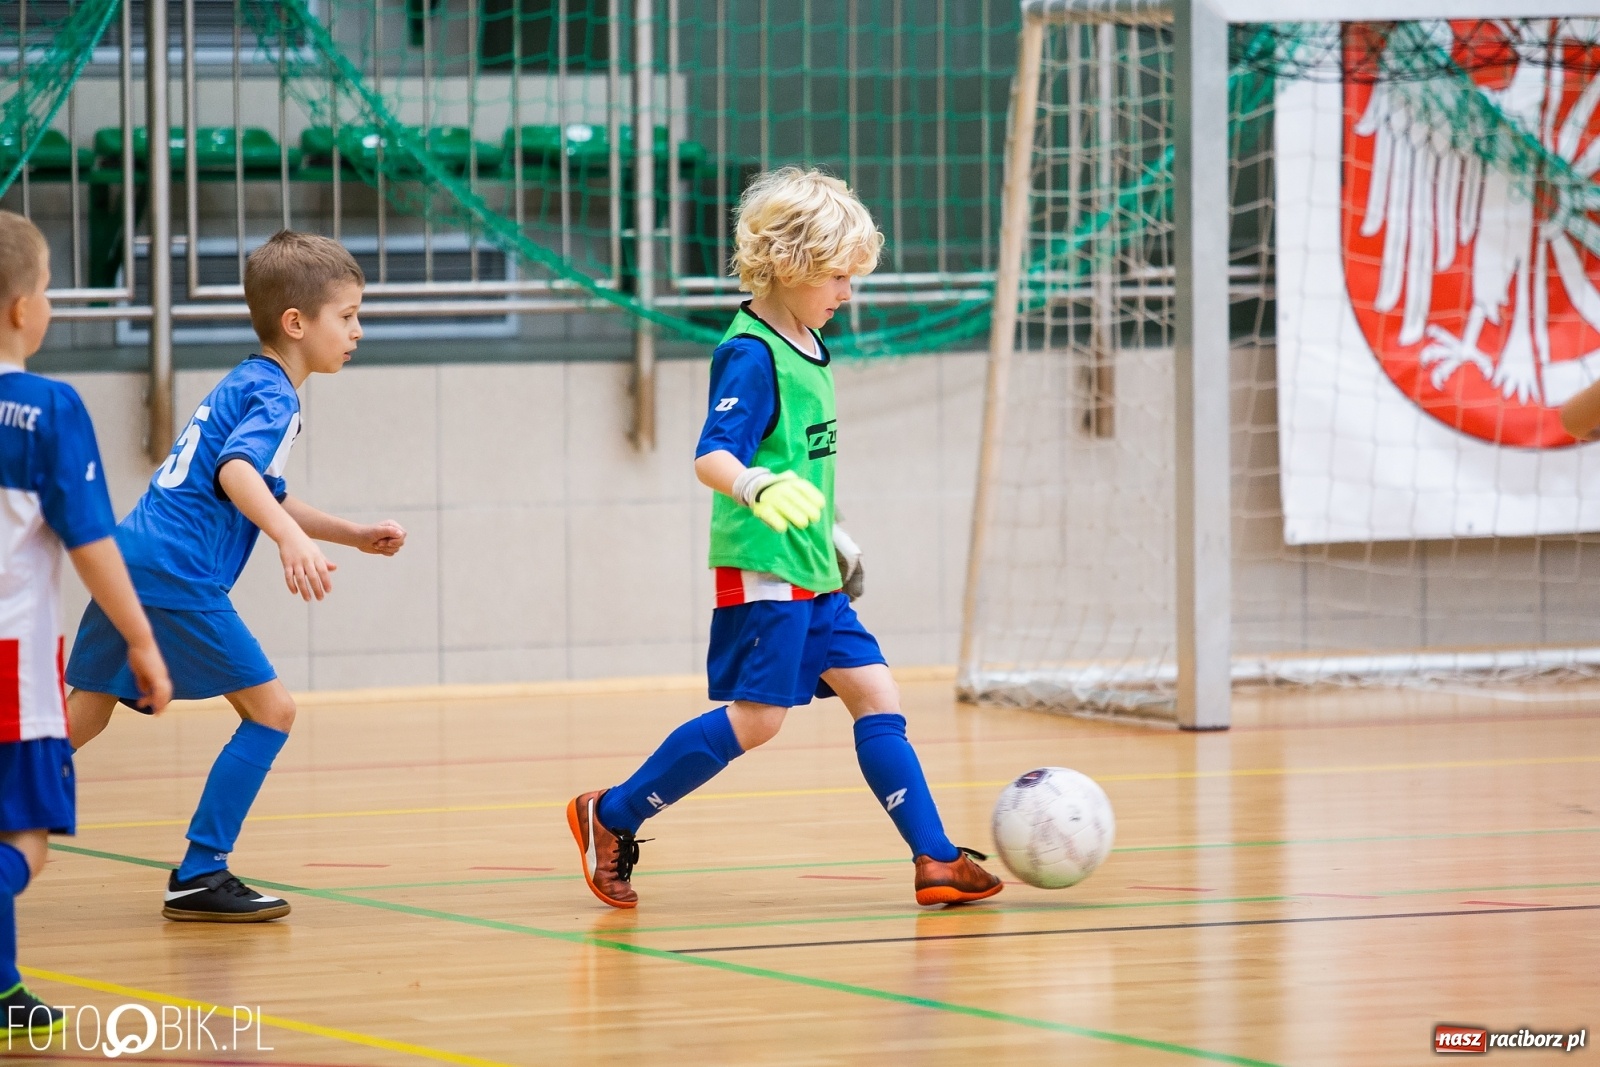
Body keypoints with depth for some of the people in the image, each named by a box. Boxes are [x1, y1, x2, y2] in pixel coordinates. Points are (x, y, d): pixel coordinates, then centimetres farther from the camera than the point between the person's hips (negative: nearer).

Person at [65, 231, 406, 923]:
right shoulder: (272, 396, -8)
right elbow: (235, 472, -28)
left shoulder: (243, 385, 23)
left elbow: (263, 498, 36)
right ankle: (199, 878, -3)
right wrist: (293, 540, -42)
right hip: (176, 579, -10)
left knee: (83, 718, 14)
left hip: (131, 567, 10)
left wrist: (354, 534, 31)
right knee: (270, 709, -3)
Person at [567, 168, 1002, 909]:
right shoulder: (751, 355, -15)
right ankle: (611, 817, 3)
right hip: (762, 568, -9)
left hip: (810, 572, 9)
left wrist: (832, 533, 33)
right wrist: (756, 489, -47)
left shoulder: (807, 347, 13)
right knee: (756, 717, -9)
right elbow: (713, 457, -27)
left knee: (873, 694, 3)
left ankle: (934, 858, 1)